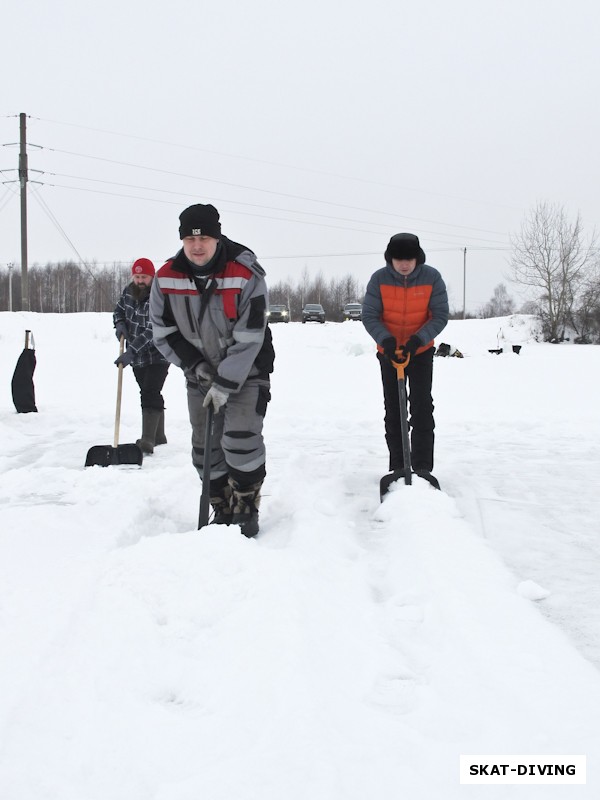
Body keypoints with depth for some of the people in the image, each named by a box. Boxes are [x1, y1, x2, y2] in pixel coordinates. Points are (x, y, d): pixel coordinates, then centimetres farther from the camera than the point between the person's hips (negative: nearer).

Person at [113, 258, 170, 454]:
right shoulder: (128, 291, 1)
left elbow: (152, 331, -30)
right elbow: (118, 310, 18)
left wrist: (131, 352, -36)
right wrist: (120, 324, -5)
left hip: (157, 355, -8)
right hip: (137, 356, 8)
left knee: (150, 395, -17)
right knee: (149, 394, 16)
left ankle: (148, 440, -22)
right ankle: (158, 436, 27)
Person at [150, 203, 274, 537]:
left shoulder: (246, 275, -23)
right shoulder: (166, 278, -12)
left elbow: (249, 339, -23)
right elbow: (164, 331, -1)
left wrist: (225, 384, -23)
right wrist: (195, 365, -11)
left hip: (247, 371, -4)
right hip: (201, 372, 4)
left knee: (241, 437, -16)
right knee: (205, 445, 6)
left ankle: (246, 508, 0)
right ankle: (223, 510, 21)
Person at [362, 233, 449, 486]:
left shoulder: (432, 278, -16)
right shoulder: (379, 279, -16)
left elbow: (440, 316, -13)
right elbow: (369, 316, -13)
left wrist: (418, 339, -27)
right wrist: (386, 339, -30)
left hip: (421, 351, -1)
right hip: (389, 352, 1)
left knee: (422, 408, -9)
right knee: (393, 410, 5)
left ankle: (422, 467, -8)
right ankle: (398, 467, 14)